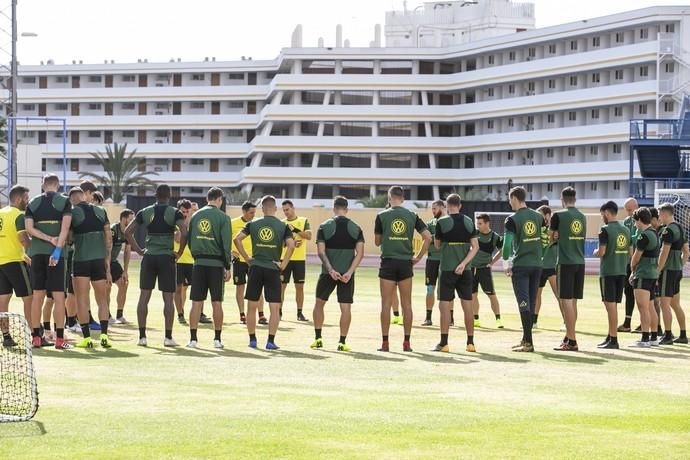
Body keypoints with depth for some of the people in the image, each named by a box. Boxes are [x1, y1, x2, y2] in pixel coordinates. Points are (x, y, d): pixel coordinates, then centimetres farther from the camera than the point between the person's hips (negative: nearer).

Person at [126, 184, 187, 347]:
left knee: (144, 297, 8)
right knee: (168, 298, 3)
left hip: (148, 258, 2)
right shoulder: (174, 213, -4)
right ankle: (168, 337, 1)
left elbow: (128, 231, 3)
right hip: (167, 258, -2)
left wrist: (138, 250, 9)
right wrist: (179, 253, -5)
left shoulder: (145, 212, 5)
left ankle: (142, 336, 6)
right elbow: (184, 233, -17)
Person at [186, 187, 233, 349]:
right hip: (216, 264, -2)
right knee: (217, 303, 3)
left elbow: (189, 240, 9)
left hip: (199, 263, 3)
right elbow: (226, 244, -7)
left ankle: (193, 338, 0)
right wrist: (227, 267, -2)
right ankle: (217, 339, 6)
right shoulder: (223, 217, -5)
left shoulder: (195, 216, 7)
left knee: (196, 302, 3)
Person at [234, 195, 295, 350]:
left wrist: (247, 258, 1)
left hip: (255, 268, 1)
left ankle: (252, 340, 15)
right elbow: (291, 245, -14)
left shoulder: (253, 224, 3)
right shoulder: (283, 226, -1)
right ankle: (271, 341, -3)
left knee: (252, 306, 12)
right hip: (273, 269, -1)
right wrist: (283, 265, -5)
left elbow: (237, 239, -6)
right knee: (274, 308, 3)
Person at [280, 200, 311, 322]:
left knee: (299, 286, 3)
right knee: (281, 285, 0)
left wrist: (295, 230, -19)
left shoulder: (303, 221, 4)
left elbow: (309, 236, -10)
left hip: (300, 259, 0)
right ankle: (279, 312, 7)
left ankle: (300, 313, 10)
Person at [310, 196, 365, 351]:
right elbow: (360, 253, -6)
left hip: (328, 272, 0)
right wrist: (349, 272, -10)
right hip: (347, 273, 0)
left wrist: (331, 270, -12)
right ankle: (342, 342, 0)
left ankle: (318, 338, 15)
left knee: (319, 303, 16)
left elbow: (321, 252, -9)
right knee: (346, 307, 3)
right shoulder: (355, 228, 1)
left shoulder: (324, 226, -2)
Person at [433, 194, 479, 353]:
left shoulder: (442, 222, -7)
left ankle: (443, 343, -3)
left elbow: (437, 245, 4)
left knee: (445, 305, 0)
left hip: (447, 269, -4)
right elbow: (475, 247, -1)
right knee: (467, 306, 8)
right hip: (465, 270, 4)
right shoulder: (469, 222, 4)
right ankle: (470, 343, 10)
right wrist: (463, 263, -7)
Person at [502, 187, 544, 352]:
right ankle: (526, 339, 21)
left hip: (520, 265, -6)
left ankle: (529, 343, -11)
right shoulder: (537, 216, 8)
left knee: (524, 304, -7)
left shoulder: (513, 219, -9)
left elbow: (507, 244, -16)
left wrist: (506, 262, -3)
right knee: (531, 303, 13)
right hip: (537, 265, 6)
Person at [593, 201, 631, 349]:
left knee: (610, 304, -4)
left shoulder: (606, 229, -12)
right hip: (621, 272, 7)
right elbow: (630, 253, 13)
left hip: (608, 272, -7)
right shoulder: (626, 230, 10)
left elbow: (601, 252, -17)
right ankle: (611, 336, 21)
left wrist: (596, 252, 3)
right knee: (613, 305, 15)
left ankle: (613, 340, -4)